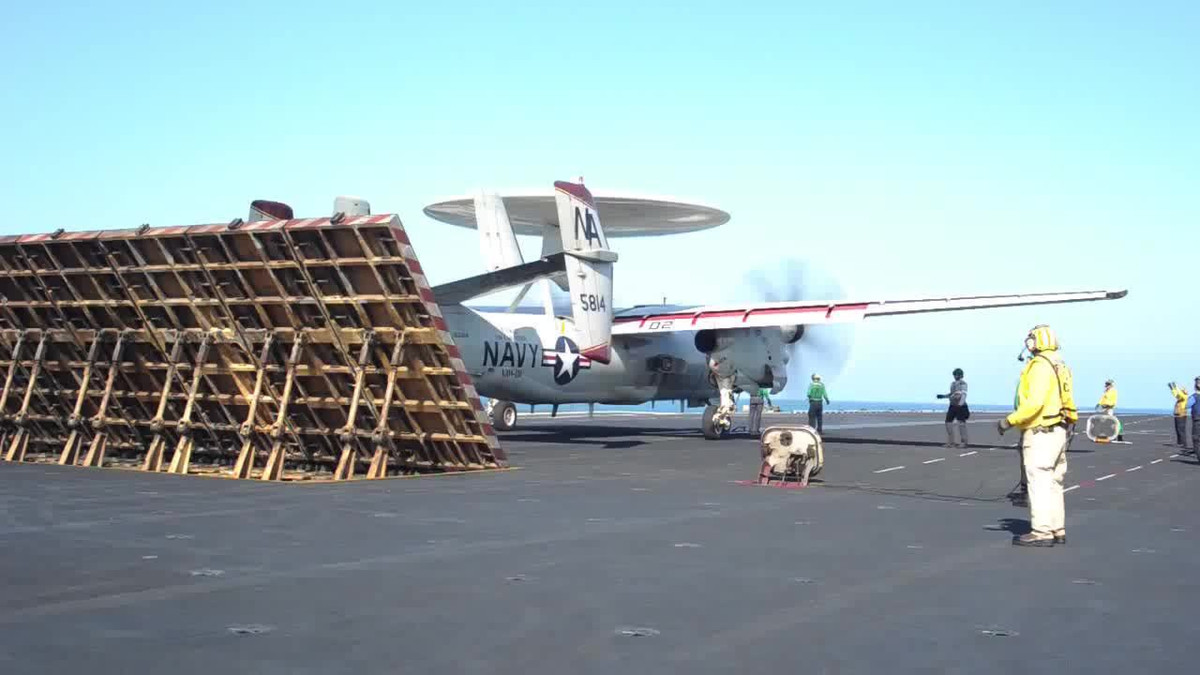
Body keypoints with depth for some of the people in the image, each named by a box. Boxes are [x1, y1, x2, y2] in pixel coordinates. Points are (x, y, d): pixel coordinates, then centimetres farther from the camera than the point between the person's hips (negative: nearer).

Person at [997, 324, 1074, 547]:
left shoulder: (1039, 366, -15)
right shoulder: (1060, 366, 14)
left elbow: (1035, 402, -25)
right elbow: (1065, 402, 14)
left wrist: (1009, 421, -18)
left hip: (1040, 433, -10)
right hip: (1058, 431, 10)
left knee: (1039, 483, -8)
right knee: (1053, 483, 15)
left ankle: (1042, 532, -8)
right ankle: (1057, 530, 19)